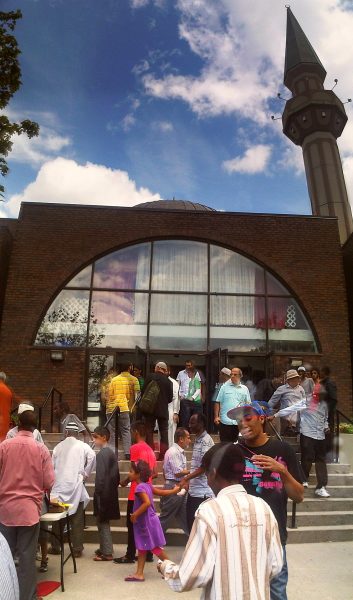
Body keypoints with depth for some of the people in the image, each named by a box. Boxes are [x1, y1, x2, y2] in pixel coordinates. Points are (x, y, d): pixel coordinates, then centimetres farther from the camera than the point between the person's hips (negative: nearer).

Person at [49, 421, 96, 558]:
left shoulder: (58, 447, 4)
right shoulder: (83, 446, -3)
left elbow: (52, 465, 6)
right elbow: (92, 457, -19)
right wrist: (85, 474, -5)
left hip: (59, 487, 2)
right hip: (75, 487, -2)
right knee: (77, 520, 6)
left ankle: (55, 547, 24)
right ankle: (77, 549, 11)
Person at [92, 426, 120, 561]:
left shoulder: (101, 454, -17)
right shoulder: (111, 453, 10)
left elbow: (100, 476, -21)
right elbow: (115, 474, 13)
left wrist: (98, 493, -16)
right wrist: (114, 486, 17)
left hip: (103, 493, -9)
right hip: (110, 493, 9)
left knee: (102, 521, 2)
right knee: (104, 521, 19)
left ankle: (107, 553, 9)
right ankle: (104, 548, 30)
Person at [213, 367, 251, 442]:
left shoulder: (245, 389, 9)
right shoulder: (224, 387, 2)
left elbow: (248, 405, 11)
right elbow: (217, 402, 1)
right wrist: (216, 416, -6)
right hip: (225, 421, -2)